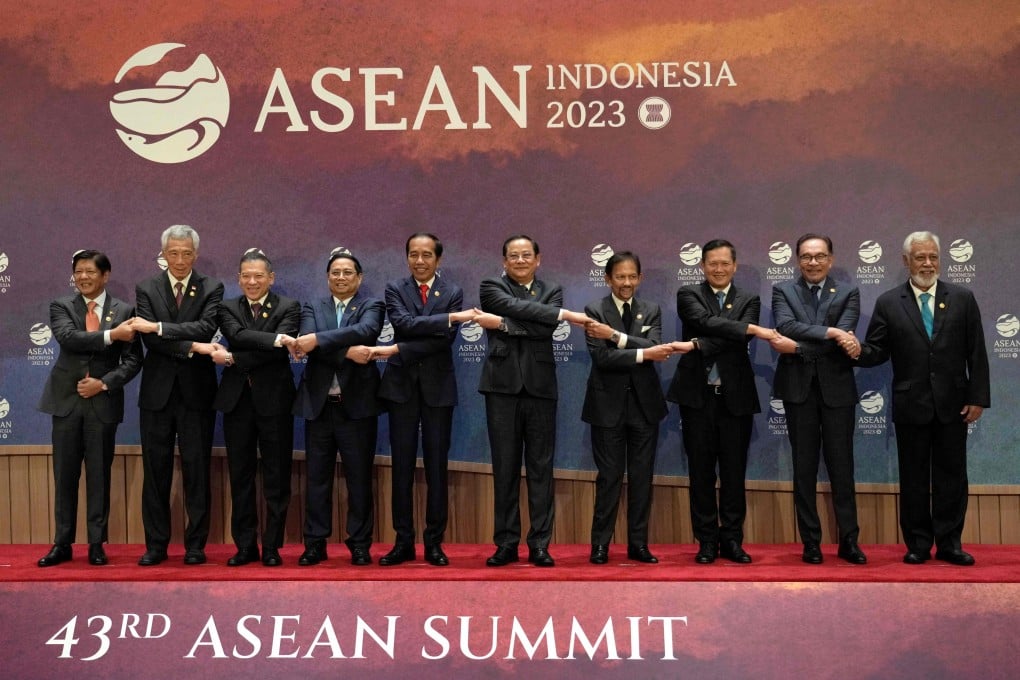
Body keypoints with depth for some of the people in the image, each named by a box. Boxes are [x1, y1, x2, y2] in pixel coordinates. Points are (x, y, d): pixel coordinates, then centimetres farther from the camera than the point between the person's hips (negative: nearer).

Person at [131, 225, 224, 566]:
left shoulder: (211, 289, 3)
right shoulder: (146, 289, 5)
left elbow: (206, 327, -14)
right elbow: (150, 338, -8)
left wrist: (158, 327, -18)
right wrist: (192, 347, -19)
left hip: (196, 392, -1)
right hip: (157, 392, 1)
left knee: (197, 470, 2)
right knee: (156, 470, 6)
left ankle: (195, 545, 11)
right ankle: (156, 544, 14)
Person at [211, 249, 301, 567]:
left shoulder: (288, 308, 1)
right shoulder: (228, 308, 8)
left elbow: (278, 351, -14)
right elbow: (238, 335, -14)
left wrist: (233, 359, -14)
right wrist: (274, 338, -26)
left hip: (274, 400, -2)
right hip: (237, 399, 2)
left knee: (276, 478, 3)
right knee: (240, 477, 7)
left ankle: (272, 547, 12)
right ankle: (245, 546, 16)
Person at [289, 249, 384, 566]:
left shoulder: (371, 306, 5)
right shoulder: (312, 308, 11)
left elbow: (364, 331, -18)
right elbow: (308, 344, -8)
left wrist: (317, 339, -26)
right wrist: (347, 352, -22)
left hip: (357, 403, -2)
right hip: (319, 404, 2)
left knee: (359, 478, 3)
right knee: (317, 477, 6)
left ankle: (360, 545, 12)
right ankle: (315, 543, 15)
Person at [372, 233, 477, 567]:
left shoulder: (452, 292, 3)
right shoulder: (395, 289, 5)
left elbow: (444, 339, -11)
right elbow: (404, 323, -15)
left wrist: (396, 350, -17)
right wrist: (451, 317, -22)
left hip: (438, 387, 0)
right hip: (401, 386, 1)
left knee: (437, 467, 3)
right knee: (402, 467, 3)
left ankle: (434, 542, 11)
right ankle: (404, 542, 11)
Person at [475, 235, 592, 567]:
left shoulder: (552, 290, 12)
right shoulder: (491, 287, 7)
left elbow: (546, 329, -6)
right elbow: (517, 307, -13)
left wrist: (502, 324, -12)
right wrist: (565, 314, -17)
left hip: (540, 387, 2)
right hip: (503, 385, -1)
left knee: (541, 467, 3)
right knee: (505, 466, 2)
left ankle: (539, 544, 8)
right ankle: (506, 543, 9)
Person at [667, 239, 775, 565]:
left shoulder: (749, 300, 8)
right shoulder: (688, 294, 4)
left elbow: (737, 340, -9)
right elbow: (707, 322, -16)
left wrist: (698, 345, -21)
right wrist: (752, 329, -23)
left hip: (735, 396, 1)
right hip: (698, 394, -1)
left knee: (734, 471, 5)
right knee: (701, 471, 4)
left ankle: (732, 540, 15)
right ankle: (707, 541, 12)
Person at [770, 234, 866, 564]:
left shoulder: (848, 293, 5)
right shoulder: (782, 291, 6)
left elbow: (842, 340, -10)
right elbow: (786, 326, -13)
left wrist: (797, 347, -16)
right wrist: (828, 332, -22)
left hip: (837, 388, 0)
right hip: (798, 388, 0)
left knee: (841, 466, 3)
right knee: (804, 468, 5)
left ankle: (849, 540, 11)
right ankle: (811, 542, 12)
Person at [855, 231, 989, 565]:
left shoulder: (962, 298, 3)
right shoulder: (888, 302, 2)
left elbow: (976, 353, 2)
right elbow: (879, 350, 0)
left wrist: (978, 397, -3)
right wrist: (859, 351, -23)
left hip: (953, 404, 1)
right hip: (911, 404, 0)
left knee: (951, 475, 5)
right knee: (913, 476, 6)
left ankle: (949, 543, 14)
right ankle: (918, 544, 15)